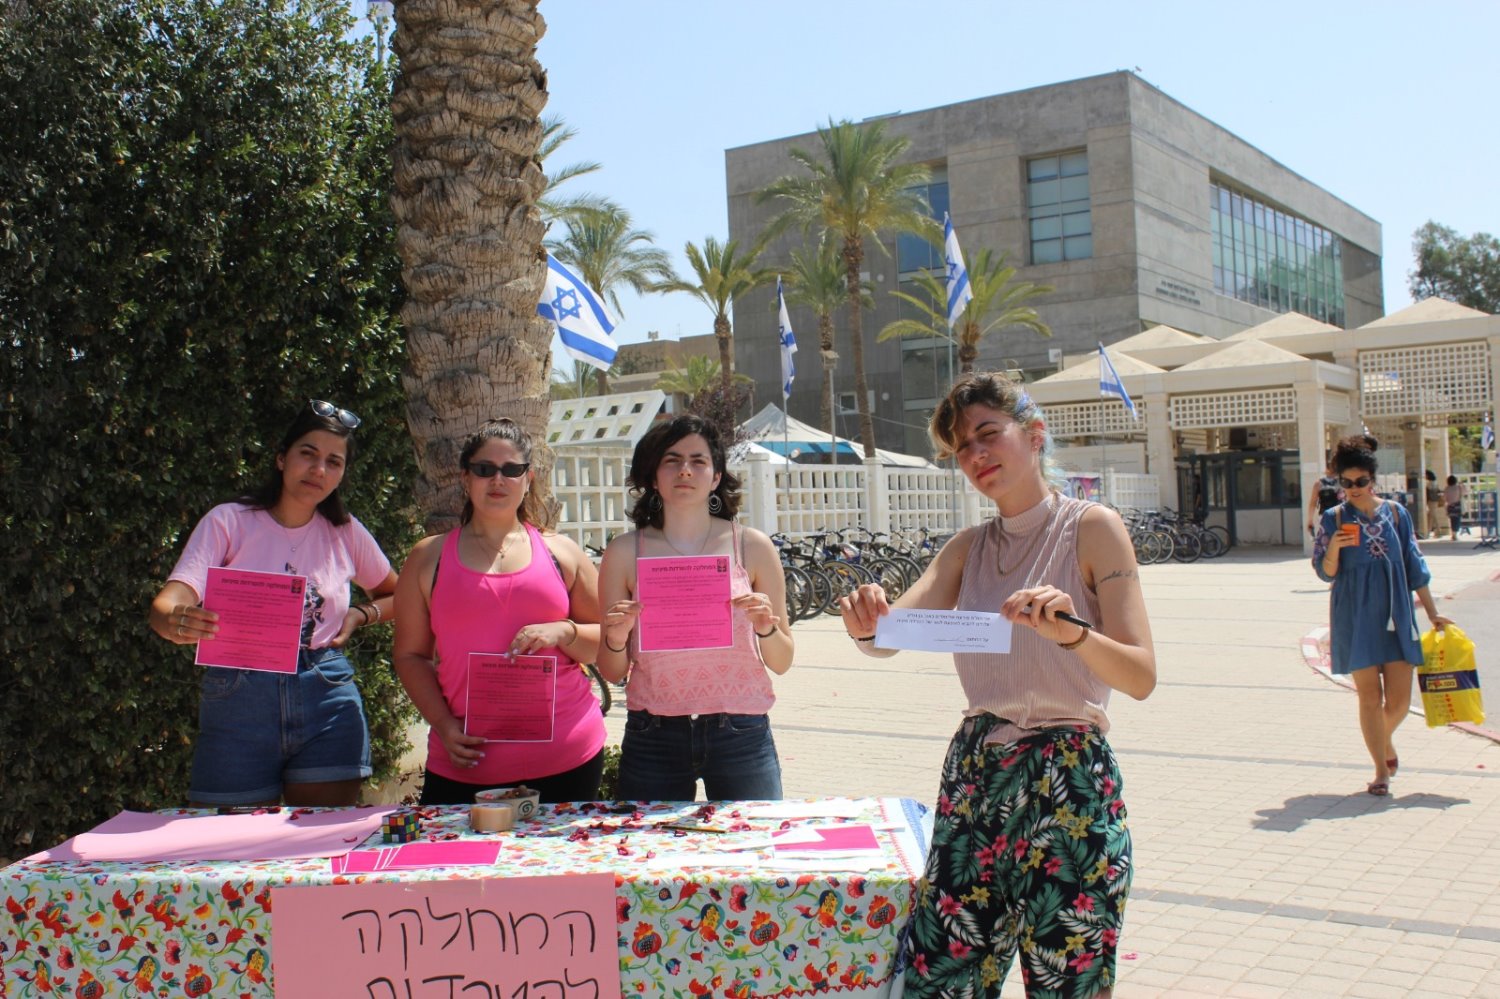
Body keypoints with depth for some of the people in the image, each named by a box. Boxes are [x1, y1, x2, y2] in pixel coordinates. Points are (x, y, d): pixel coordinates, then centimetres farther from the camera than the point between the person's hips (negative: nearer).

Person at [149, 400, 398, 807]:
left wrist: (359, 615, 2)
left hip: (327, 700, 2)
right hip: (237, 701, -2)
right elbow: (169, 602, -14)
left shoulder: (345, 532, 7)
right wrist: (176, 623, -37)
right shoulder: (229, 522, -2)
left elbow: (397, 597, 22)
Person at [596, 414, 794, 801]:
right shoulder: (624, 552, 1)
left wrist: (766, 629, -14)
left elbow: (782, 663, 5)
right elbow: (612, 672, 5)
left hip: (740, 735, 0)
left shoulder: (752, 547, 2)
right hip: (653, 737, 0)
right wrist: (616, 639, -14)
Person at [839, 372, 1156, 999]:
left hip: (1070, 782, -4)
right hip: (974, 779, 5)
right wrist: (867, 626, -23)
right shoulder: (969, 548, 12)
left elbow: (1142, 676, -11)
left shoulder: (1091, 528, -3)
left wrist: (1071, 632, -30)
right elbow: (891, 636, 0)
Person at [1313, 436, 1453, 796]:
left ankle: (1385, 739, 34)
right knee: (1369, 696, -2)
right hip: (1355, 619, -2)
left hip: (1395, 616, 2)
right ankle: (1381, 770, 11)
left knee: (1399, 700, 1)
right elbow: (1325, 573, -1)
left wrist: (1433, 613, 10)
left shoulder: (1395, 513, 4)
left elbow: (1414, 567, 9)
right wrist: (1333, 550, -22)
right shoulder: (1334, 519, -1)